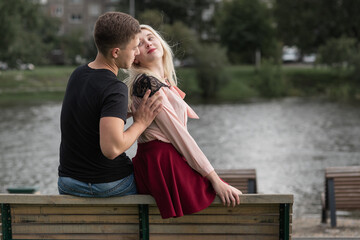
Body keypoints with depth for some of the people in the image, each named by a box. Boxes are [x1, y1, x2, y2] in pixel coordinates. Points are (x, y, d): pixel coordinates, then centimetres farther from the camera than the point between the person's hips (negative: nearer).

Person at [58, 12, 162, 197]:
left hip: (68, 181, 6)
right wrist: (141, 123, -19)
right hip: (110, 184, -6)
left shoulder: (77, 74, 2)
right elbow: (111, 148, -32)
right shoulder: (115, 90, -23)